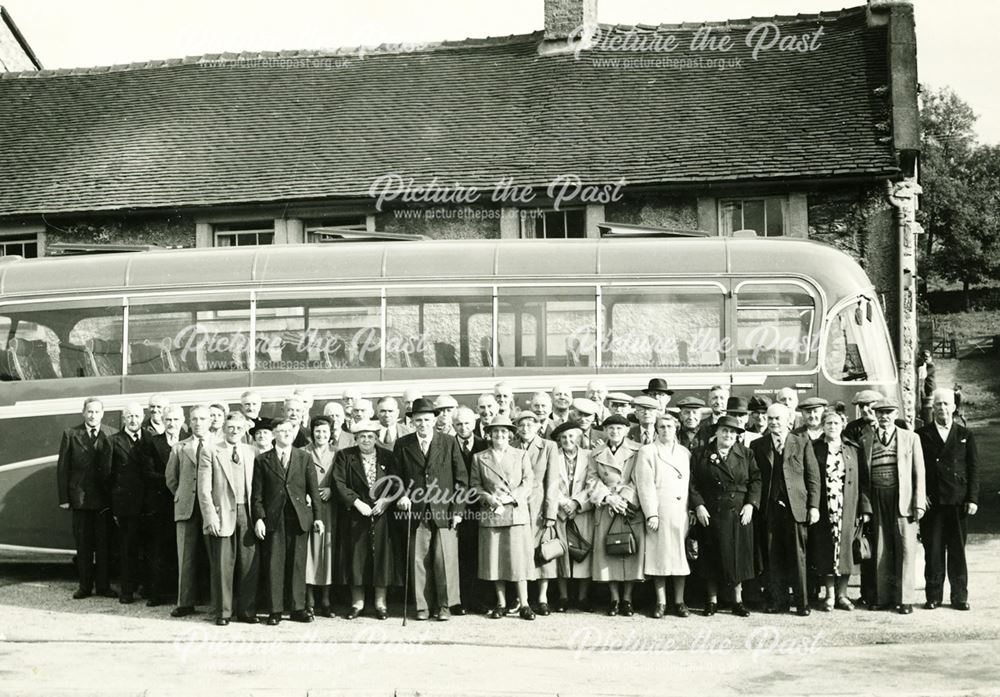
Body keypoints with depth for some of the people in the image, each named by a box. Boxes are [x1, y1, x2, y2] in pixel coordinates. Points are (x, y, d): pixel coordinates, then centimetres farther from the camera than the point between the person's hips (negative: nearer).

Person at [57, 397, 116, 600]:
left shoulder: (111, 435, 2)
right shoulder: (71, 434, 3)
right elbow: (62, 467, 3)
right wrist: (64, 498, -4)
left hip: (104, 499, 0)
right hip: (80, 497, 0)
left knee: (104, 544, 4)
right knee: (83, 544, 6)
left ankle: (103, 586, 12)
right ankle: (85, 586, 13)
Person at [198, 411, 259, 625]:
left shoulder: (251, 452, 11)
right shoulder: (211, 452, 1)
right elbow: (204, 489, -3)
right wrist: (210, 517, -11)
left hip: (247, 513, 3)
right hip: (222, 515, -3)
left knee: (249, 565, 3)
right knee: (222, 566, 0)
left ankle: (247, 611, 13)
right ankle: (222, 612, 10)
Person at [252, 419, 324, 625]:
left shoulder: (304, 458, 10)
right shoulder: (262, 460, 7)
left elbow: (314, 490, 8)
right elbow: (258, 493, 4)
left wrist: (317, 516, 2)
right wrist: (258, 518, -5)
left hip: (299, 517, 1)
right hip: (273, 518, -1)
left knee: (298, 564, 3)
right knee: (274, 565, -1)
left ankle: (298, 609, 10)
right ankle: (275, 610, 5)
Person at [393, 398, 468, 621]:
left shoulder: (449, 443, 5)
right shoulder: (402, 445, 7)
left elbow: (461, 478, 5)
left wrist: (458, 509, -1)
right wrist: (401, 496, -8)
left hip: (444, 511, -1)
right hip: (416, 512, 1)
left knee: (445, 559, -2)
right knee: (418, 560, 1)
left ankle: (445, 605, 7)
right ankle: (423, 605, 10)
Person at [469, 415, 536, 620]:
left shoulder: (521, 456, 10)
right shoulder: (479, 458, 11)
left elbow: (527, 484, 3)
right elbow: (474, 485, 8)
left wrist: (510, 497, -12)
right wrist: (487, 497, -11)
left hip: (517, 513, -1)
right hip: (490, 515, 1)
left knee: (518, 557, -5)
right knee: (494, 559, 1)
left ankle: (524, 604, -1)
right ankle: (501, 604, 9)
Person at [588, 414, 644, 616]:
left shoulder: (637, 451, 4)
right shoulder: (596, 454, 11)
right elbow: (592, 480, 4)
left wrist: (624, 499, -13)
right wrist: (609, 497, -10)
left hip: (631, 507, -2)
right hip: (606, 507, 2)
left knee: (631, 550, -5)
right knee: (607, 550, -2)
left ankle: (627, 599, 4)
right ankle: (614, 599, 6)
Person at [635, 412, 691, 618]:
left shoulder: (685, 453, 14)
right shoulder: (647, 452, 2)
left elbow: (690, 484, 12)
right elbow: (645, 485, -4)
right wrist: (651, 514, -12)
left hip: (682, 513, 3)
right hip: (658, 512, -3)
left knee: (681, 555, 4)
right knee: (659, 556, -1)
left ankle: (679, 601, 11)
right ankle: (661, 602, 7)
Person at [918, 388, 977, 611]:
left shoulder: (965, 435, 10)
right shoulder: (922, 435, 7)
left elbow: (974, 469, 7)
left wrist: (972, 499, -1)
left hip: (958, 501, 1)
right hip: (931, 501, -1)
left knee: (957, 550, 4)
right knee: (933, 550, 1)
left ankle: (959, 596, 11)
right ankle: (934, 596, 8)